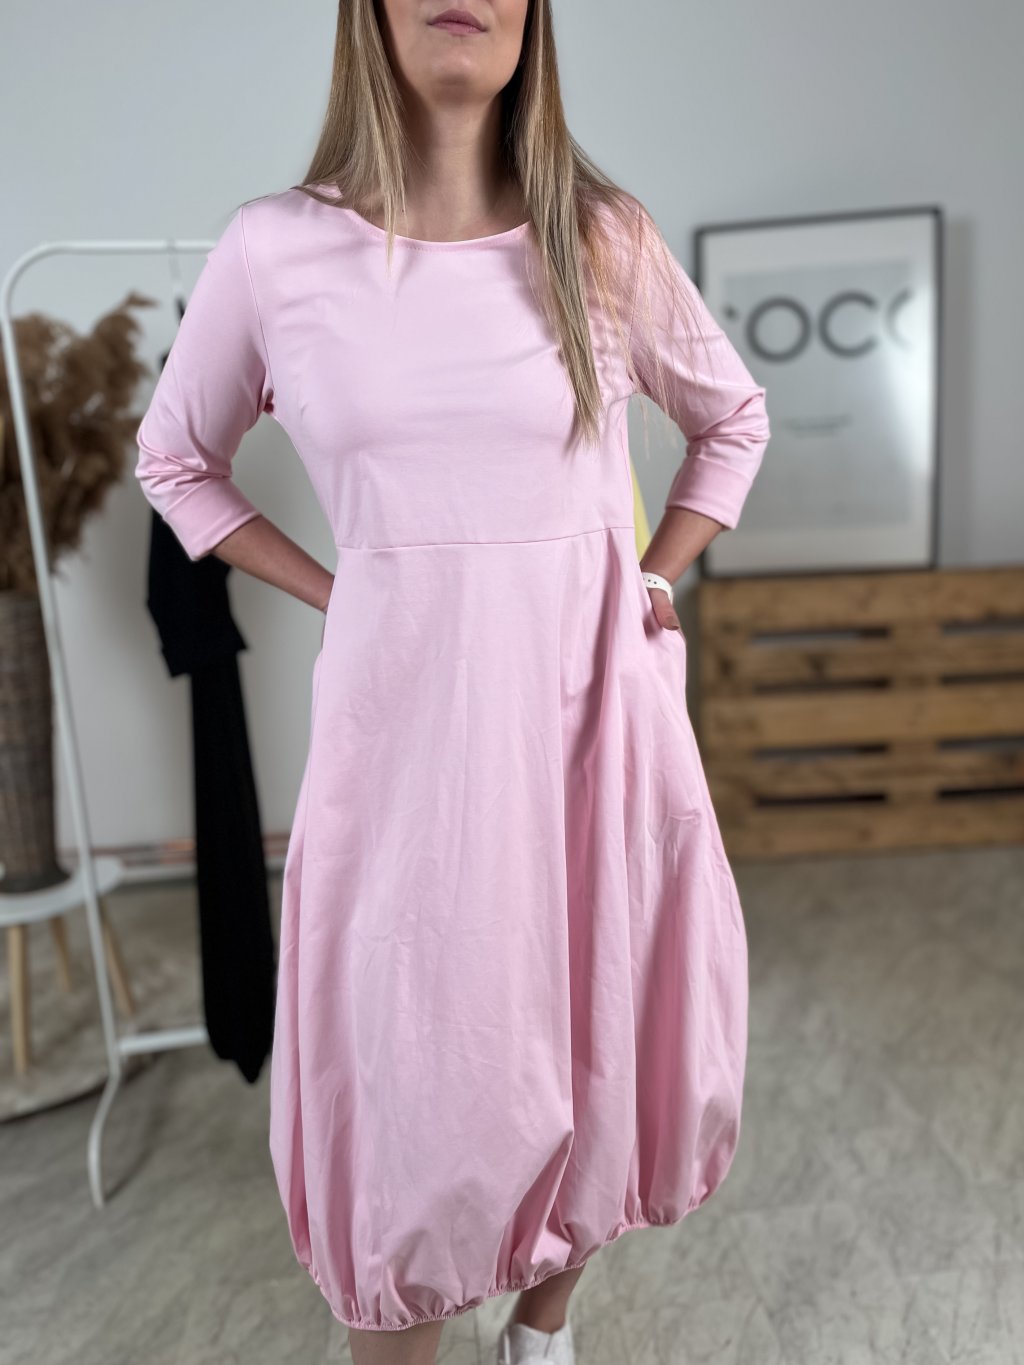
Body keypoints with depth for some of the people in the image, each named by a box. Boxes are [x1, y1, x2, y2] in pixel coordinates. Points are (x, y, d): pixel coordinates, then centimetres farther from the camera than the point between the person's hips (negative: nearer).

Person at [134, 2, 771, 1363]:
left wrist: (656, 582, 6)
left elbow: (734, 417, 17)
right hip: (402, 706, -1)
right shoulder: (274, 252, 0)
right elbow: (175, 460, 13)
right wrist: (333, 593, 3)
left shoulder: (607, 240, 2)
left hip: (592, 697, 2)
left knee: (603, 1036, 14)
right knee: (409, 1058, 8)